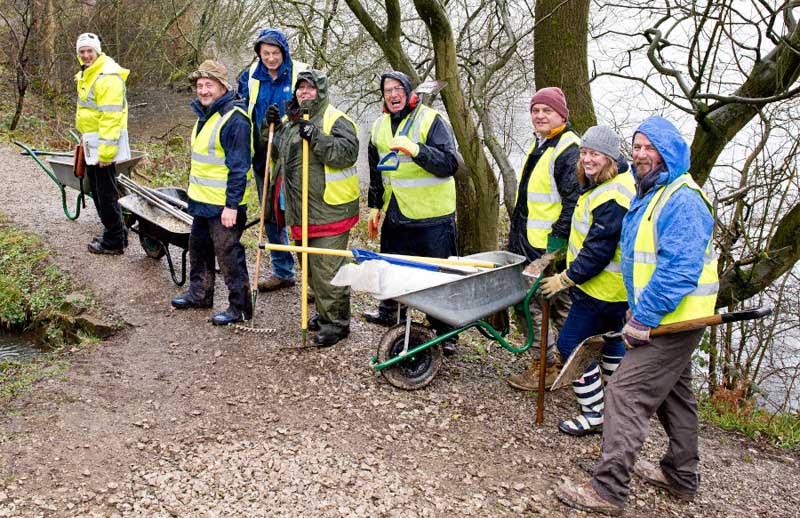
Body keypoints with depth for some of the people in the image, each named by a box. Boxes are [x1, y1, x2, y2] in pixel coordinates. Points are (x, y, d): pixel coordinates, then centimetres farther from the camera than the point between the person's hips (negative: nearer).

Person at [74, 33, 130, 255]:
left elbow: (111, 116, -23)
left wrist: (106, 150, -26)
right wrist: (84, 139, 23)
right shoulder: (86, 75, 15)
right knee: (97, 190, 17)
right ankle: (115, 233, 28)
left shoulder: (108, 77, -18)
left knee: (106, 193, -4)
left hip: (104, 141, -10)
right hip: (91, 143, 10)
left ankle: (114, 242, 6)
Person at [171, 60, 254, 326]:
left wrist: (232, 205, -23)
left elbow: (239, 166, -22)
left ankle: (240, 307, 10)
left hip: (224, 204, -10)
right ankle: (199, 294, 38)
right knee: (198, 249, 22)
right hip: (202, 200, 10)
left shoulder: (235, 119, -19)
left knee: (229, 255, -2)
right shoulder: (204, 115, 12)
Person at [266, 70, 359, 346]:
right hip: (300, 210, 9)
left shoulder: (335, 120, -9)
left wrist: (317, 138, -29)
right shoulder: (290, 121, 16)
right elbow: (278, 155, 27)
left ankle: (336, 322, 7)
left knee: (327, 269, -6)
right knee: (310, 267, 19)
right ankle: (324, 313, 34)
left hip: (329, 210, -9)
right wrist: (273, 127, 12)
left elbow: (348, 152, -23)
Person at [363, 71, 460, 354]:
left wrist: (417, 150, -33)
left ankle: (445, 332, 13)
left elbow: (450, 164, -20)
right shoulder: (379, 126, 12)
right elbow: (375, 171, 23)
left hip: (432, 216, -6)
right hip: (394, 214, 6)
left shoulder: (431, 120, -9)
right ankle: (389, 311, 41)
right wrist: (375, 205, 21)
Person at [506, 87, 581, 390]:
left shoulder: (568, 151, -15)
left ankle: (545, 366, 6)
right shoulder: (540, 145, 16)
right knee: (558, 302, 18)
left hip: (549, 246, -10)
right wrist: (517, 235, 24)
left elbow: (574, 203, -21)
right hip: (530, 241, 10)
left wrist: (556, 241, -22)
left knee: (529, 302, -6)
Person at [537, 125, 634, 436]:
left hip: (601, 290, -11)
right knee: (609, 339, 25)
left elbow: (598, 253, -27)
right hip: (614, 287, 11)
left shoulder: (611, 198, -28)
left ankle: (593, 416, 5)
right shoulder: (617, 181, 8)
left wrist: (566, 279, -16)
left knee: (572, 344, -4)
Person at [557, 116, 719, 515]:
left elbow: (680, 269, -29)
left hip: (669, 322, -11)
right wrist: (638, 313, 19)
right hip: (663, 318, 11)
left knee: (625, 395, -10)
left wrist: (643, 318, -26)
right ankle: (681, 477, 37)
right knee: (673, 394, 21)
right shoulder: (648, 195, 13)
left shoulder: (683, 202, -20)